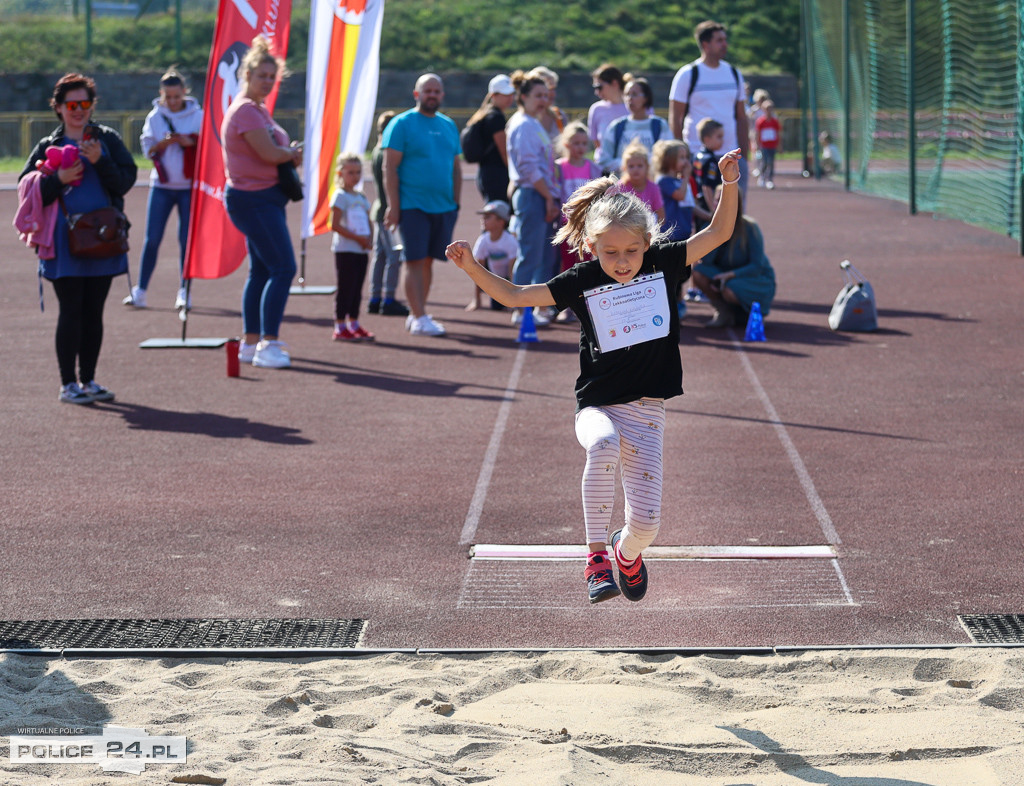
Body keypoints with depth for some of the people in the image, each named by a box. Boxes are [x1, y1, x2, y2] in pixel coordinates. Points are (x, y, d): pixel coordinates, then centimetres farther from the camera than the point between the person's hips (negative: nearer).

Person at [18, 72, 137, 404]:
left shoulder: (107, 140, 7)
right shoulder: (48, 146, 4)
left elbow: (126, 181, -2)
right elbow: (28, 193, 0)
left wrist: (100, 161, -16)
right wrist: (58, 180, -15)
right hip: (65, 242, -2)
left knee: (93, 312, 8)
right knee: (71, 311, -3)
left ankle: (88, 379, 17)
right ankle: (68, 383, 2)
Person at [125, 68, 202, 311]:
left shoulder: (197, 115, 2)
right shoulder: (154, 117, 5)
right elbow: (148, 149, 4)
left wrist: (189, 142, -16)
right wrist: (164, 143, -15)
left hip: (188, 185, -1)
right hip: (161, 185, 1)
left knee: (186, 240, -1)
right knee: (152, 239, -3)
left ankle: (184, 291, 8)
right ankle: (140, 290, 3)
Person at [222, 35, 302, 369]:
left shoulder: (259, 110, 17)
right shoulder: (245, 110, -16)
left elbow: (276, 149, 23)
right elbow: (269, 153, -22)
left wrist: (289, 154, 0)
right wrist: (292, 152, -1)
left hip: (265, 199, 11)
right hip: (254, 200, -11)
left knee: (261, 270, 14)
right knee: (283, 268, -14)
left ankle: (251, 342, 19)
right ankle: (268, 344, -15)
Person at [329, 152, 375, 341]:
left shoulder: (361, 197, 16)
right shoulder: (340, 196, -7)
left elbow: (368, 224, 20)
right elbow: (335, 225, -14)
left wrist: (369, 240, 0)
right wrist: (357, 238, -16)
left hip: (361, 250, 7)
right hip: (346, 249, -7)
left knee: (356, 289, 11)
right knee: (345, 288, -6)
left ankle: (354, 324, 17)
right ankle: (340, 327, -4)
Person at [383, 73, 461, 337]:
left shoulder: (448, 125, 15)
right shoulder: (402, 124, -2)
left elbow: (456, 167, 20)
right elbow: (390, 168, -7)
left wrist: (456, 202, 12)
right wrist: (393, 206, -13)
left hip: (443, 206, 5)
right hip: (413, 204, -5)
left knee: (428, 259, 9)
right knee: (415, 260, -7)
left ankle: (416, 314, 18)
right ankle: (419, 318, -9)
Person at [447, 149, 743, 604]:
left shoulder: (662, 264, -1)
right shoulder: (582, 281, -4)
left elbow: (718, 233, 1)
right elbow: (514, 295, 0)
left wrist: (729, 185, -13)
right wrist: (473, 268, -12)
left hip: (646, 412, 1)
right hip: (597, 407, -1)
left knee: (646, 521, -6)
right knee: (604, 444, -39)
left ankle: (626, 552, 34)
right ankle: (595, 556, -28)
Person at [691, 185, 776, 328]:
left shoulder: (749, 228, -17)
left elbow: (757, 267, -18)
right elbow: (706, 261, -14)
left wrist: (730, 274, -30)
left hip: (758, 280, -5)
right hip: (728, 277, 5)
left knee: (729, 291, -35)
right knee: (698, 272, -20)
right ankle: (724, 313, -5)